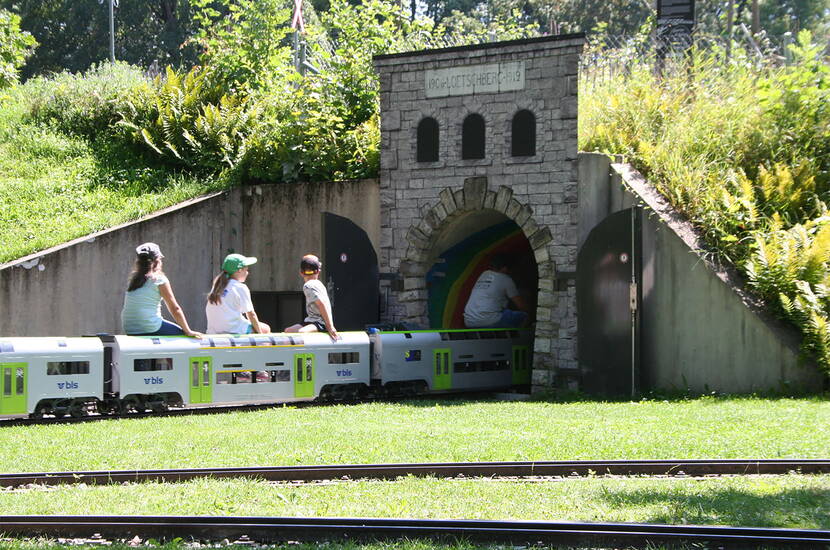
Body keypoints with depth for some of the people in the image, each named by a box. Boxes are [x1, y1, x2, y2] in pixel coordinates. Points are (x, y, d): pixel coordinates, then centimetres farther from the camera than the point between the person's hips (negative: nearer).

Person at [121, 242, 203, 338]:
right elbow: (175, 309, -4)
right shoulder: (159, 279, -6)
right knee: (182, 333, 14)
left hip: (129, 330, 6)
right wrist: (188, 331, 2)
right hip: (150, 328, -6)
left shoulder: (133, 279, 10)